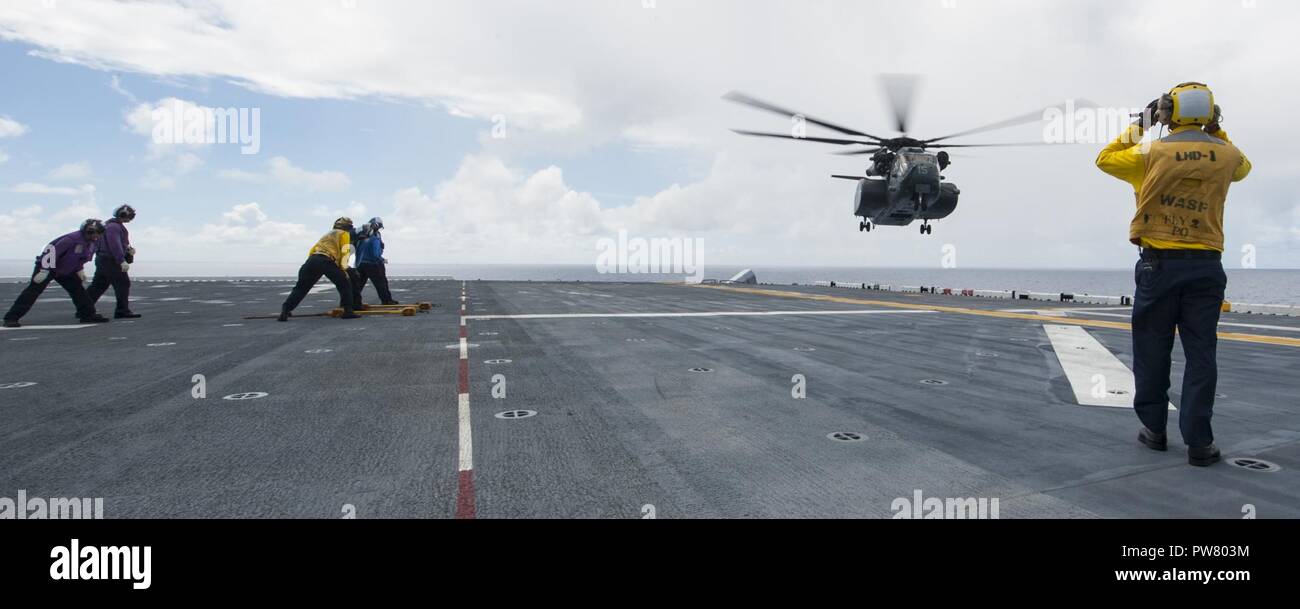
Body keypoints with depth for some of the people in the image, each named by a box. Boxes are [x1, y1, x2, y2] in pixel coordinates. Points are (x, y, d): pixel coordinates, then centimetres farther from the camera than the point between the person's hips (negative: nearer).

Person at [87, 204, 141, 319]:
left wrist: (129, 248, 6)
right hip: (110, 260, -10)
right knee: (123, 284, -8)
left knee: (98, 286, 12)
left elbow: (120, 242, 27)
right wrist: (122, 261, -29)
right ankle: (122, 311, -8)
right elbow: (115, 245, -24)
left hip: (103, 260, 10)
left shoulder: (117, 225, 19)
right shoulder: (113, 226, -14)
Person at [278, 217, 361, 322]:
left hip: (312, 259, 6)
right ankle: (348, 311, 0)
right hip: (326, 261, -6)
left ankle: (285, 311, 1)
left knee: (301, 288, 10)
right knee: (345, 284, 6)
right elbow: (345, 252, 1)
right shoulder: (344, 234, 17)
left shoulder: (328, 234, 38)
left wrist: (312, 265, 32)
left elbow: (312, 250, 31)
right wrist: (343, 268, 2)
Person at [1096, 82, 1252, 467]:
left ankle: (1154, 429, 17)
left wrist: (1137, 127, 16)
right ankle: (1198, 442, 4)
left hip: (1159, 264, -2)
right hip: (1206, 266, 2)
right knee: (1201, 356, 3)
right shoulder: (1226, 155, 3)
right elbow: (1243, 168, 28)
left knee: (1152, 352, 9)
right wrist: (1216, 131, 26)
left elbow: (1105, 159, 11)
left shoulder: (1152, 153, -6)